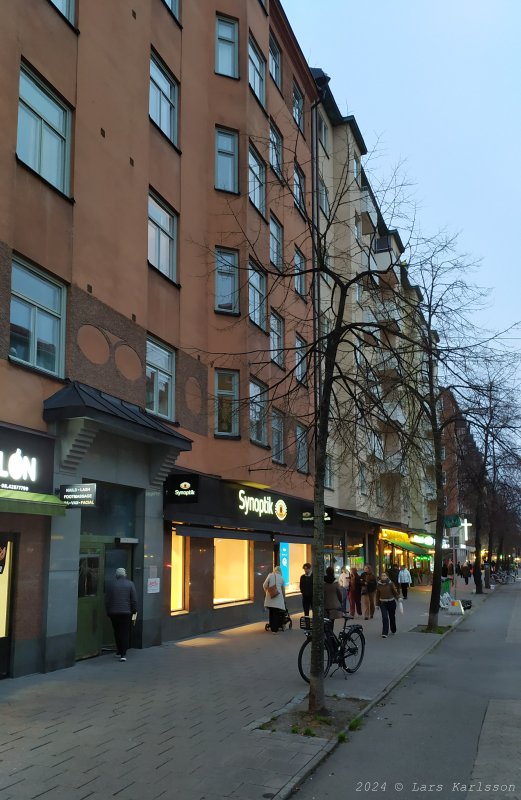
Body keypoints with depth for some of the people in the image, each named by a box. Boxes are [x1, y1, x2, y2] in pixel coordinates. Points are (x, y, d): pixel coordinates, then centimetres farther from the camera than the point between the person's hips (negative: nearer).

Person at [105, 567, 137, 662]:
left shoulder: (111, 584, 0)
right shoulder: (130, 584, -3)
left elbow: (107, 600, 4)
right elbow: (134, 599, -3)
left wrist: (108, 611, 13)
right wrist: (134, 610, 6)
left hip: (114, 612, 1)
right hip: (126, 612, -1)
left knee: (117, 632, 14)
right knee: (125, 633, 1)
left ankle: (119, 652, 20)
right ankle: (123, 654, -7)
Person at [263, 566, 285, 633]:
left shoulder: (270, 575, 4)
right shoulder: (281, 578, 9)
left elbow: (264, 585, -3)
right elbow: (283, 589, 20)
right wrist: (284, 599, 32)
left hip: (270, 597, 0)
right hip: (278, 597, 0)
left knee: (271, 613, 10)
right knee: (276, 613, 1)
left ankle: (272, 627, 14)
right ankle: (275, 629, -2)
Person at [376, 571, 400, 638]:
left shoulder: (390, 583, -8)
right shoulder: (378, 584, -2)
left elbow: (395, 591, -8)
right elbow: (377, 595, 5)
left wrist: (398, 598, -24)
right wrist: (377, 604, 6)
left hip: (391, 602, 0)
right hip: (383, 603, 0)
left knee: (392, 617, 13)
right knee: (385, 618, -10)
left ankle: (393, 630, 36)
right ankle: (384, 633, -11)